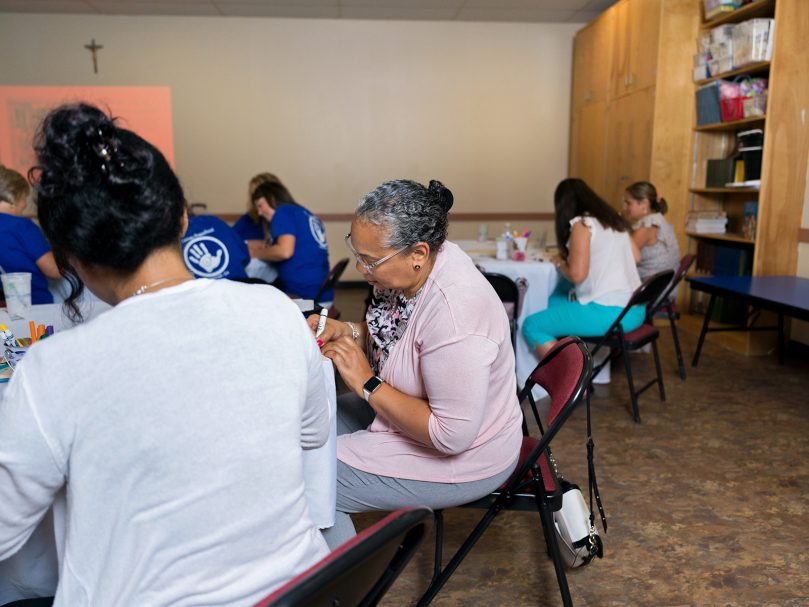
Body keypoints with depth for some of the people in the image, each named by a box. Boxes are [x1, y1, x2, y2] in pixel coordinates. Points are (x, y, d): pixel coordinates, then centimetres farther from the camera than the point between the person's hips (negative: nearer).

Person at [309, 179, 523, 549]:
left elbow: (453, 435, -31)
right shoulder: (415, 267, -10)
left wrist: (367, 384, -26)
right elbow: (393, 337, 9)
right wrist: (347, 332, -11)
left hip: (460, 458, -9)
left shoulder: (453, 312, -35)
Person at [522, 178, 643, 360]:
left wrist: (560, 263, 3)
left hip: (610, 313, -9)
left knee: (531, 326, -1)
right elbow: (636, 256, 24)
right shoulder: (614, 219, 14)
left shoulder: (582, 224, -9)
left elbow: (577, 274, -16)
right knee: (555, 300, 26)